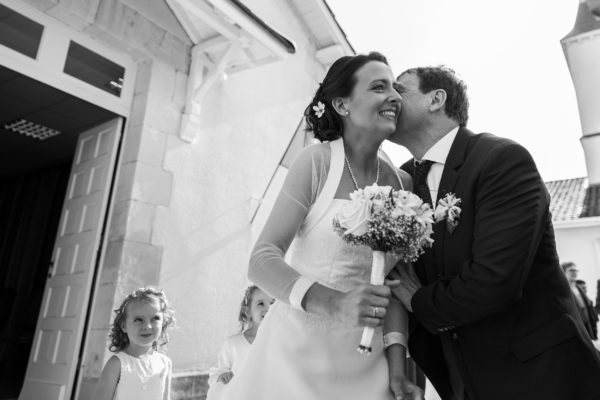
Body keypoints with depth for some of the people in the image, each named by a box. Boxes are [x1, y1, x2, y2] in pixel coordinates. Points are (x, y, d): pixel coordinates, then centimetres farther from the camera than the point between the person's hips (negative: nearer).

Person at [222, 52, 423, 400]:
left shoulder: (402, 183, 0)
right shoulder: (318, 161, -11)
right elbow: (262, 261, -16)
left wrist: (397, 360, -7)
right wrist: (330, 301, -31)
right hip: (298, 354, -3)